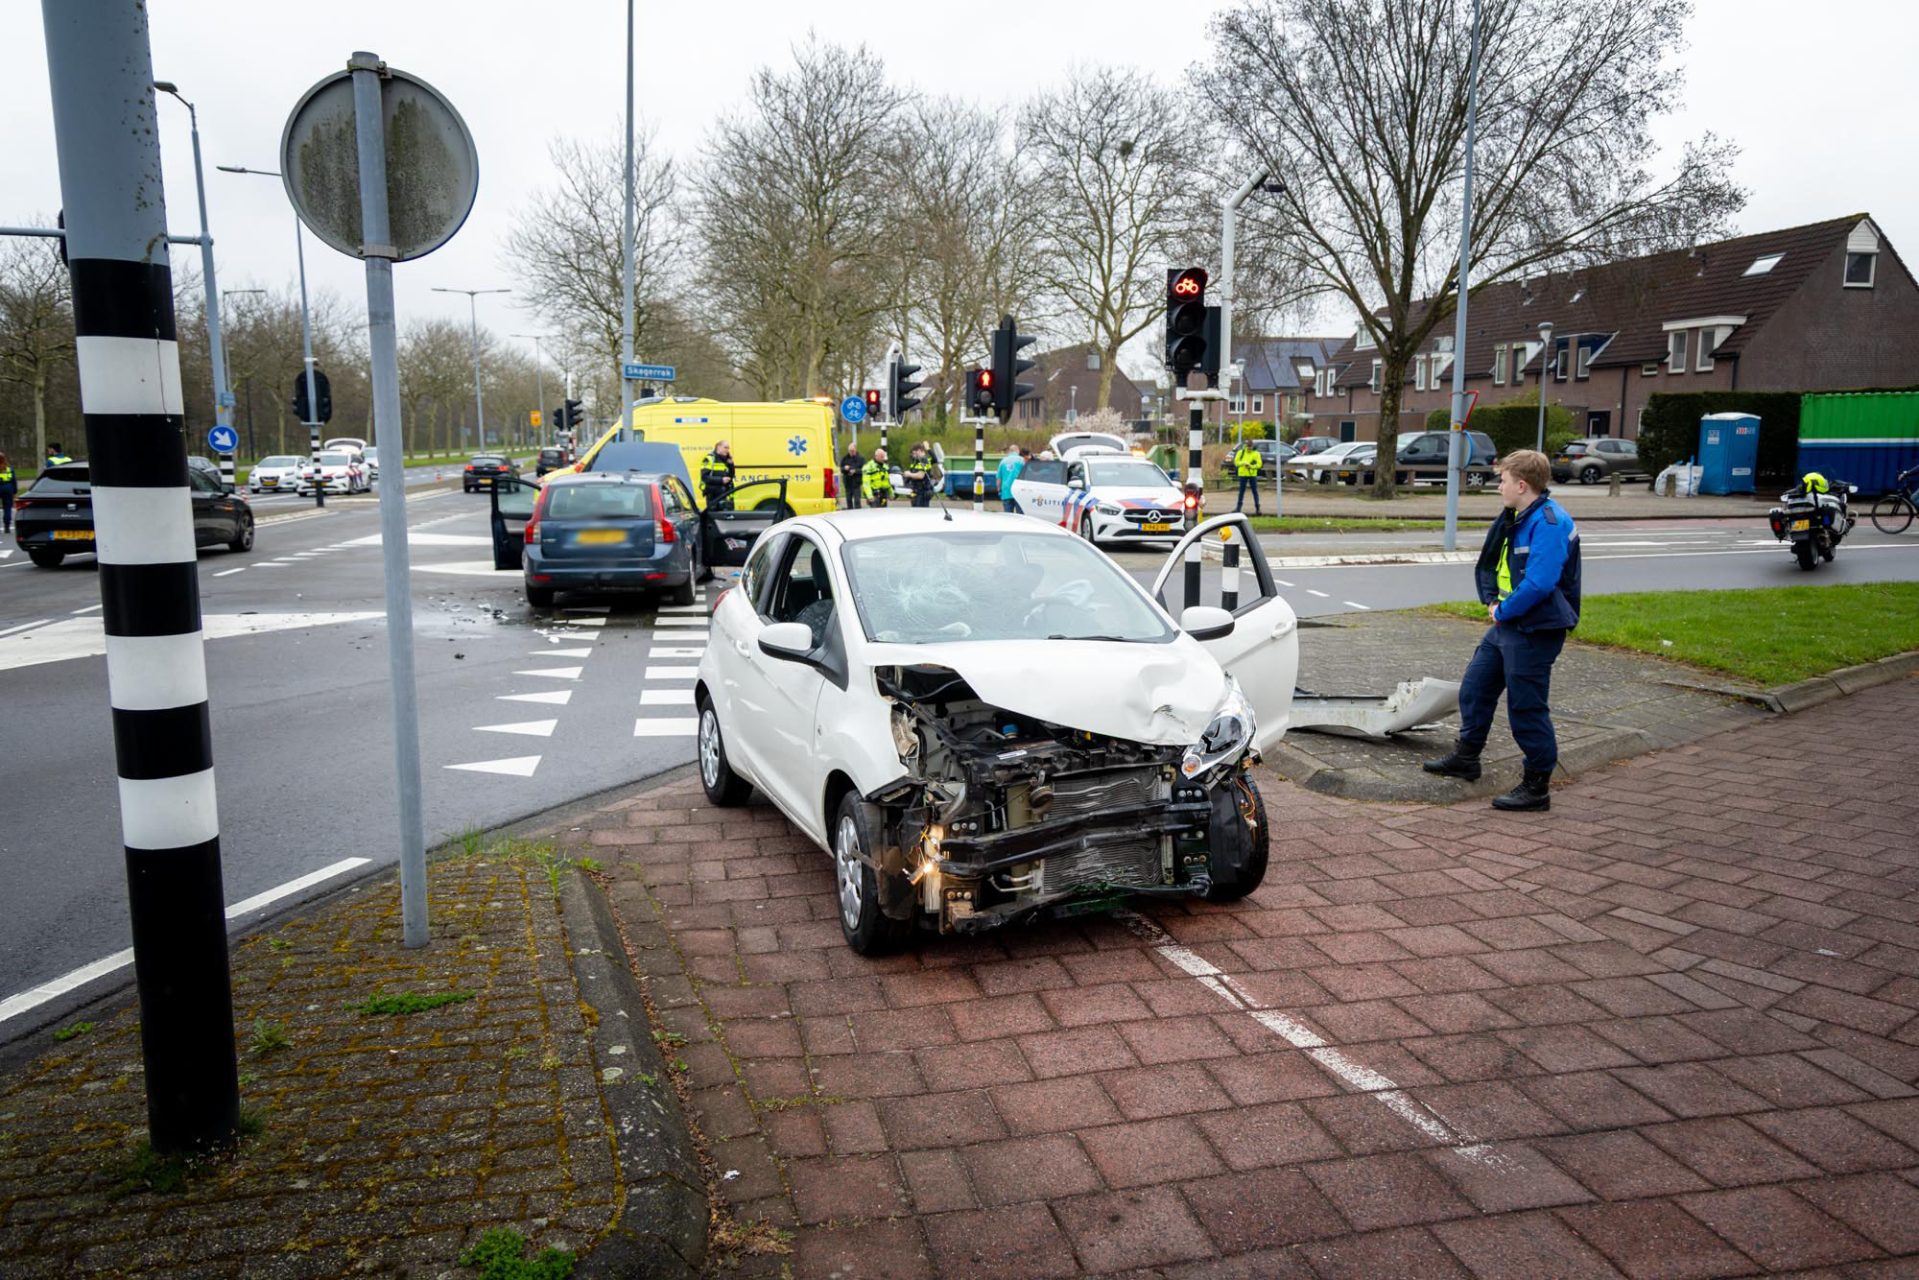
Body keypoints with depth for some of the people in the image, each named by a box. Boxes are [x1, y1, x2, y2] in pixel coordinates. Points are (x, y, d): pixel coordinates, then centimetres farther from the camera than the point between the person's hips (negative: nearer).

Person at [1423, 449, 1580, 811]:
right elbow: (1490, 566, 20)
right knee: (1475, 686, 18)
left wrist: (1503, 611, -15)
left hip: (1535, 632, -10)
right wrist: (1492, 602, 4)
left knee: (1526, 707, -3)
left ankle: (1537, 786, 9)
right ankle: (1466, 757, 34)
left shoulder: (1550, 523, -20)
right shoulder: (1515, 518, 11)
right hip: (1507, 625, 10)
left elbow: (1538, 584, -28)